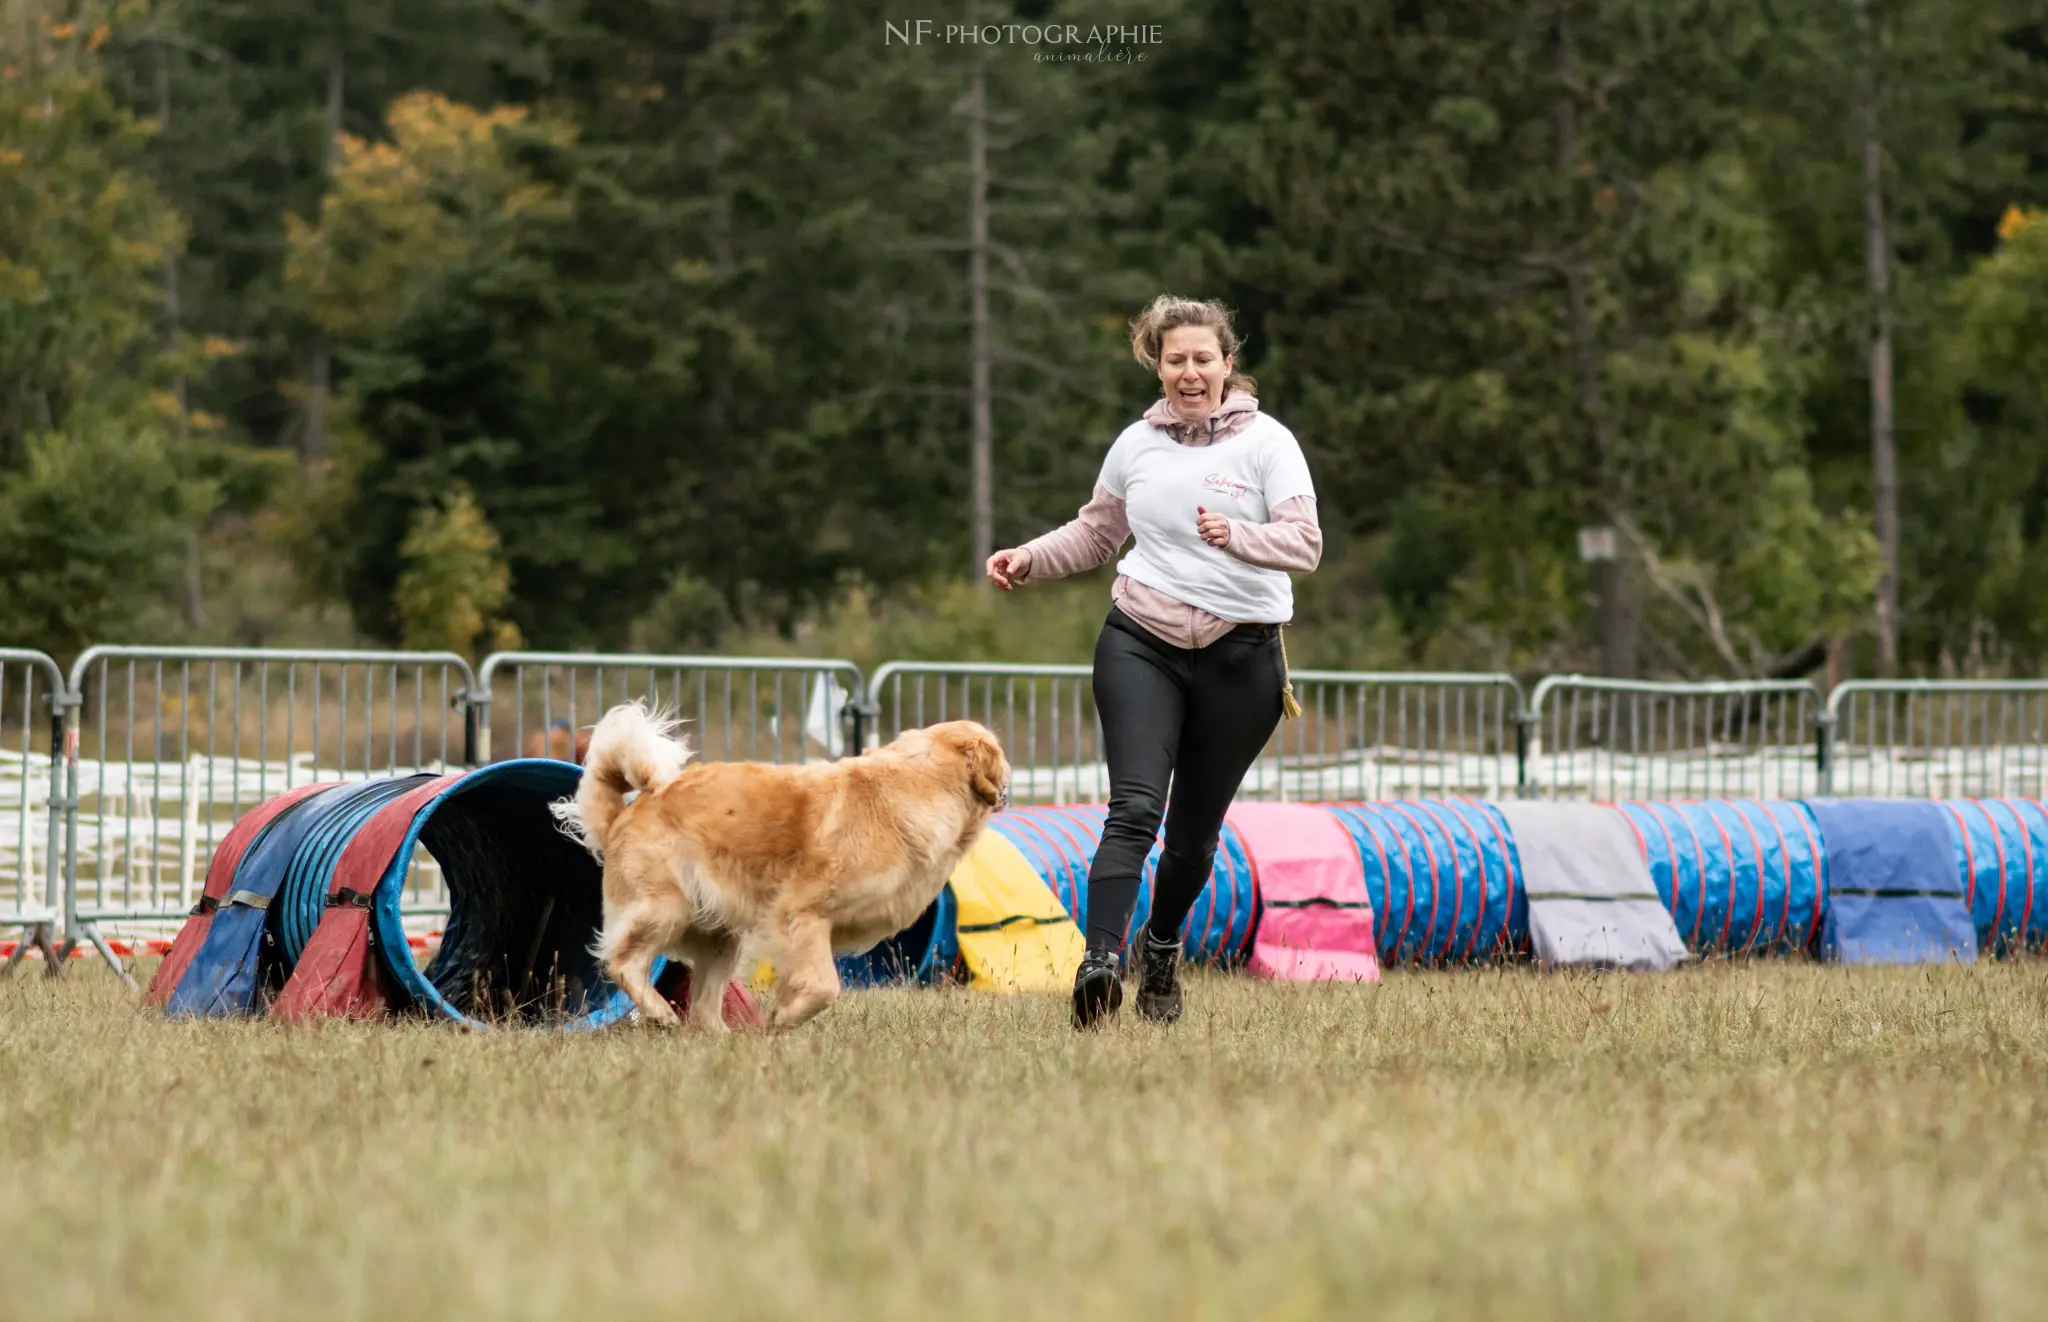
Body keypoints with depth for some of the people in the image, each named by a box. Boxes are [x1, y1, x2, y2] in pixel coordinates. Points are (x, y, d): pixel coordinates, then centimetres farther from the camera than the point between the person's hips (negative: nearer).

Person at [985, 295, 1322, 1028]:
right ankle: (1100, 961, -30)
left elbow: (1305, 543, -11)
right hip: (1141, 644, 1)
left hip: (1240, 657, -1)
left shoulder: (1266, 442, -3)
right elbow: (1097, 531, 22)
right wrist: (1028, 559, 7)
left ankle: (1163, 950, 35)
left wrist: (1237, 535, -28)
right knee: (1135, 808, -19)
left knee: (1195, 830, 9)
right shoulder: (1136, 444, 7)